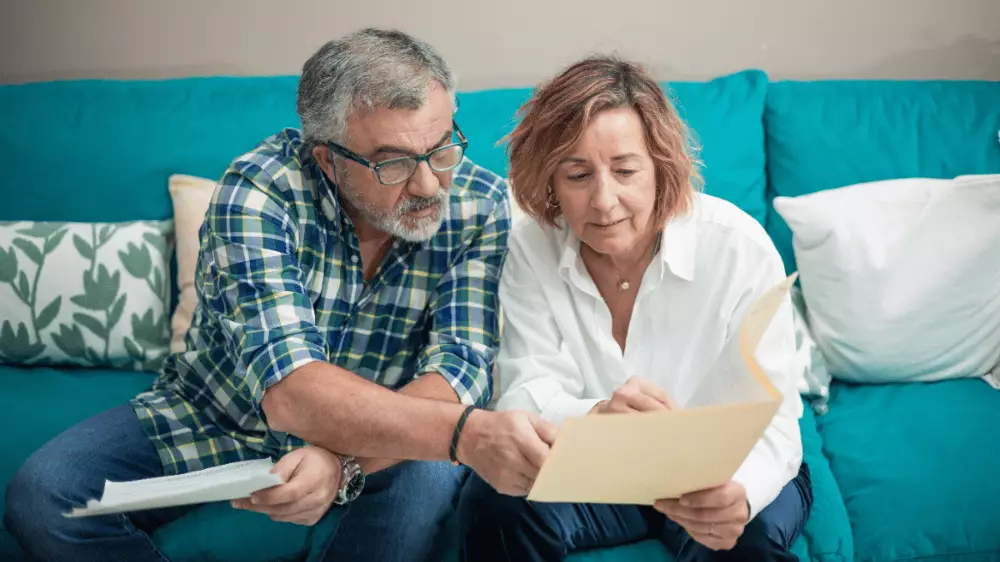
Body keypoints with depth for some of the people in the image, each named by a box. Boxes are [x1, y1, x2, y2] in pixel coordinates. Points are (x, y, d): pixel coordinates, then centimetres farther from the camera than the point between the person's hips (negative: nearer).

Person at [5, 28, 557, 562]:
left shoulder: (480, 205, -17)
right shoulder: (258, 190, -26)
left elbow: (460, 369, -25)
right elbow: (289, 389, -37)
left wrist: (345, 458, -44)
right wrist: (468, 432, -52)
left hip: (383, 440, 0)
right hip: (212, 422, 0)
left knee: (431, 473, -33)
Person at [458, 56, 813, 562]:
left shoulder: (739, 248, -18)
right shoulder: (530, 250, -11)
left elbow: (771, 422, -20)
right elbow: (524, 399, -18)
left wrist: (738, 494, -45)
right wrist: (595, 416, -43)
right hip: (589, 472, 1)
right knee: (496, 500, -26)